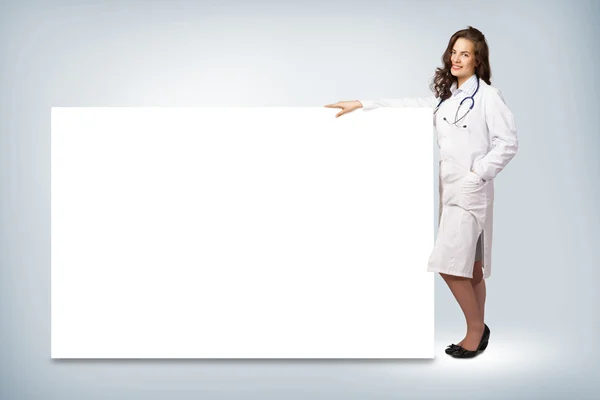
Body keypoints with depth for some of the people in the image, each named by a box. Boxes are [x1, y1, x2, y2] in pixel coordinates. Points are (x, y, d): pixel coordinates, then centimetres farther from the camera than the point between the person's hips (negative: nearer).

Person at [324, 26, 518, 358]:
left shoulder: (487, 95, -6)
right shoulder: (445, 95, 16)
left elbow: (507, 143, -10)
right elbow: (408, 106, 15)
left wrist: (478, 174, -16)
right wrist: (362, 105, 8)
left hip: (471, 190, -7)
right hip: (450, 188, 7)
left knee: (449, 263, -11)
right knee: (468, 265, 12)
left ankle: (476, 328, 7)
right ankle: (477, 329, 23)